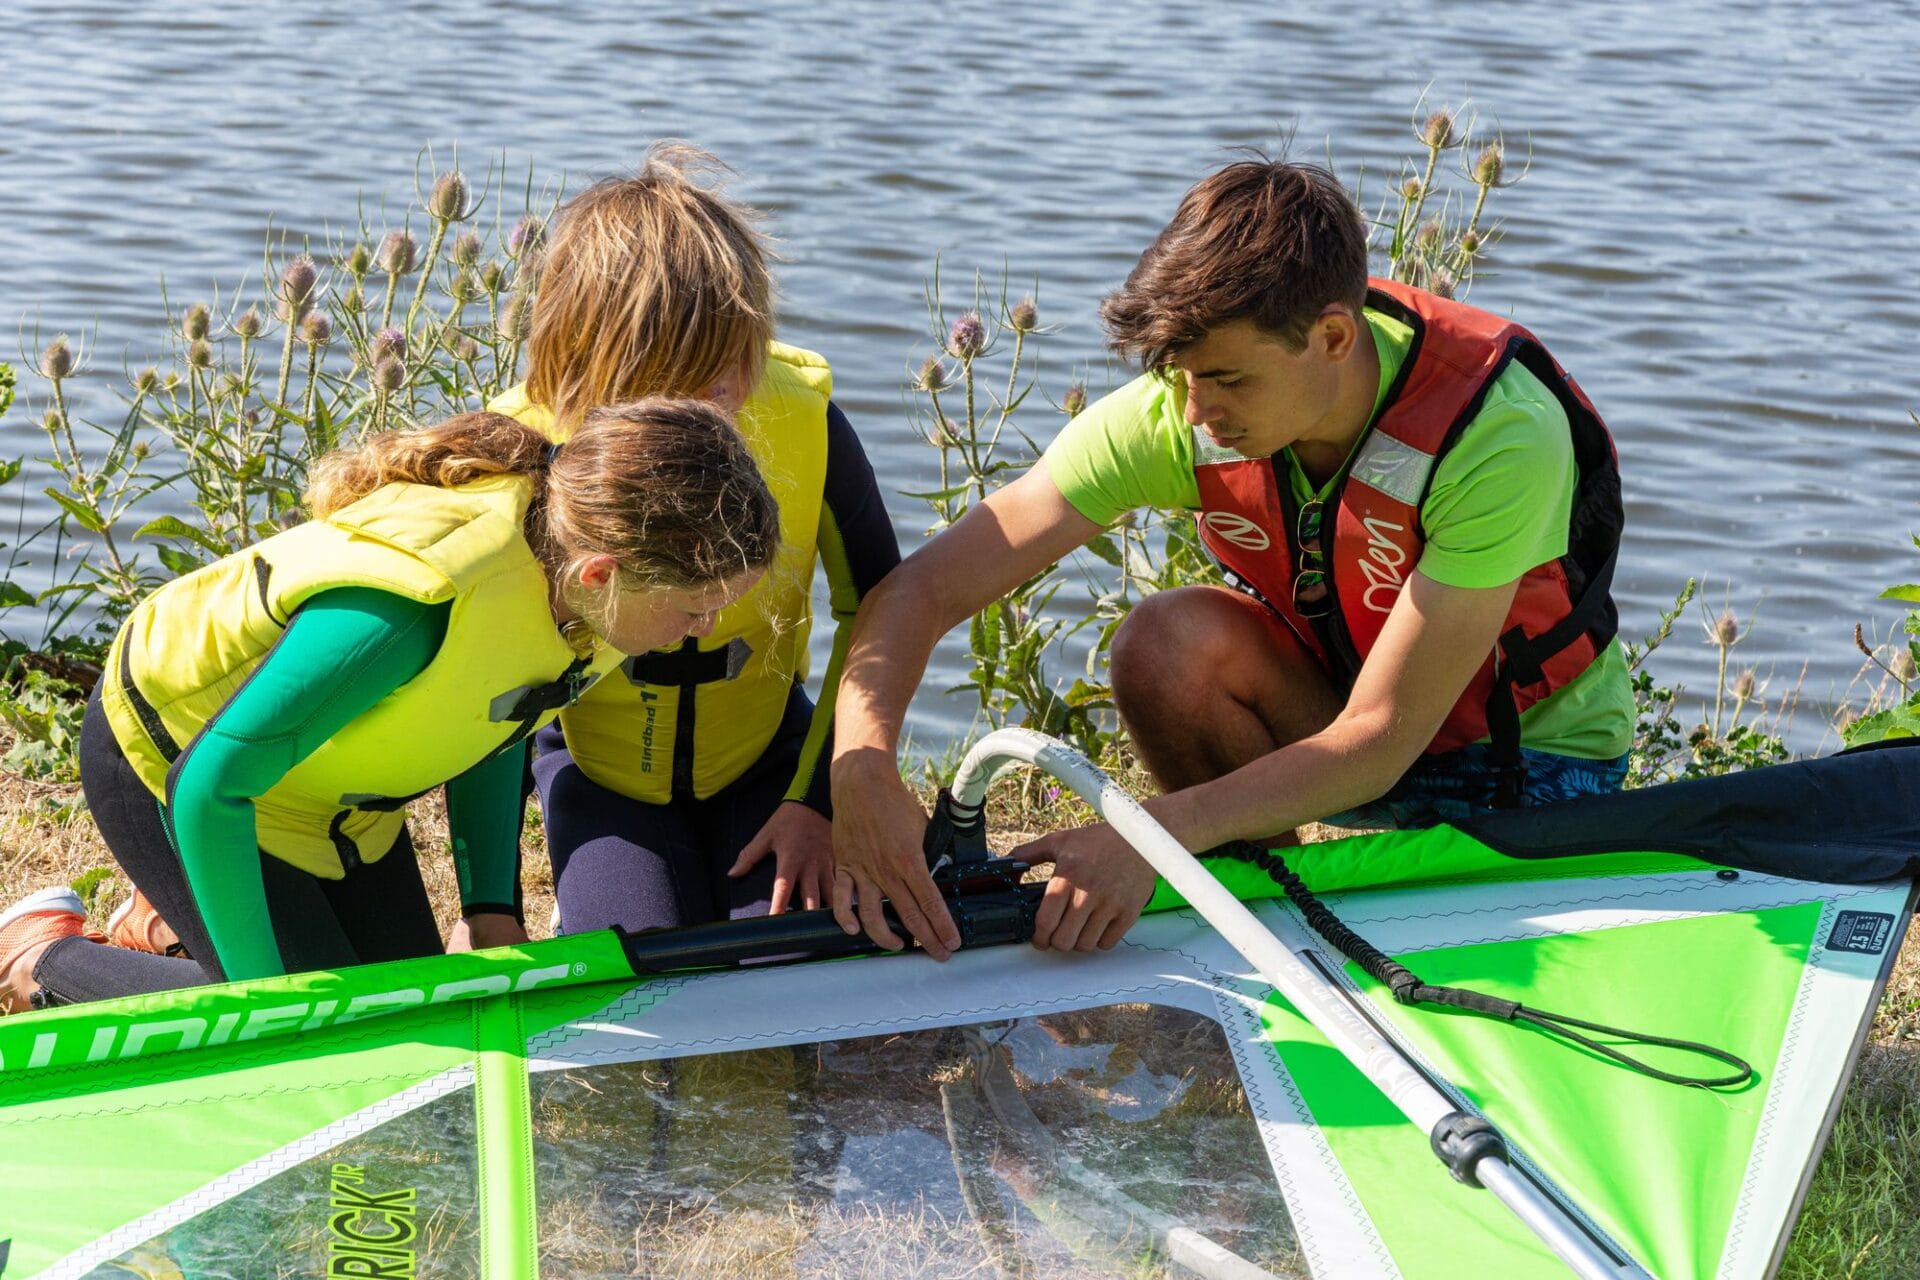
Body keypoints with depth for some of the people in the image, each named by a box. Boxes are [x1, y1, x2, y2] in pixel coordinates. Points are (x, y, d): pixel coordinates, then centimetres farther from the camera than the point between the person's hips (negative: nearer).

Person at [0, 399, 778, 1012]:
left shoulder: (574, 544, -20)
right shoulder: (410, 609, -44)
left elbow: (492, 712, 2)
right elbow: (207, 786, -35)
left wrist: (490, 905, -5)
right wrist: (267, 988, -26)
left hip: (319, 768, 7)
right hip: (174, 754, -7)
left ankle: (166, 930, 27)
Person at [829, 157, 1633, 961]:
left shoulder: (1500, 433, -33)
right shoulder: (1178, 412, -23)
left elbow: (1380, 740, -34)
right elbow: (921, 590, -26)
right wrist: (860, 773, -44)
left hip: (1537, 751, -3)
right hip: (1332, 695, 4)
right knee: (1169, 642, -27)